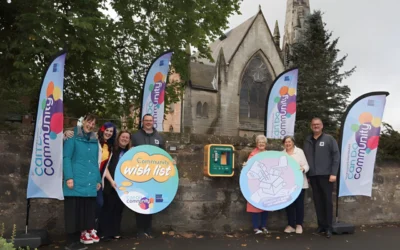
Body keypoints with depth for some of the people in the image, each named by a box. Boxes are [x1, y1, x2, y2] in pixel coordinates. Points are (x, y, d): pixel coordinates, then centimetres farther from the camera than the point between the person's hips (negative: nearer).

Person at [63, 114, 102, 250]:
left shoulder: (94, 140, 17)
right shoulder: (73, 137, -1)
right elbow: (66, 158, -7)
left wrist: (98, 179, 17)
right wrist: (69, 177, -16)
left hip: (90, 182, 6)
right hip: (76, 181, -6)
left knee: (87, 209, 8)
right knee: (74, 210, -1)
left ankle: (83, 234, 19)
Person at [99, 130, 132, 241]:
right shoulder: (112, 150, -2)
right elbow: (105, 167, -9)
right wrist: (111, 180, -16)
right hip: (110, 185, -4)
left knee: (118, 209, 10)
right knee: (108, 208, 1)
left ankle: (115, 232, 19)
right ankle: (104, 233, 9)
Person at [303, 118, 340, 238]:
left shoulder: (329, 139, 0)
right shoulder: (307, 141, 11)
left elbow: (336, 156, -5)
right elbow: (304, 158, 11)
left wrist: (333, 173, -11)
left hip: (326, 175, -3)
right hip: (312, 176, 4)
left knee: (327, 201, 1)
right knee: (317, 201, 8)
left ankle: (328, 227, 8)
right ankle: (321, 225, 17)